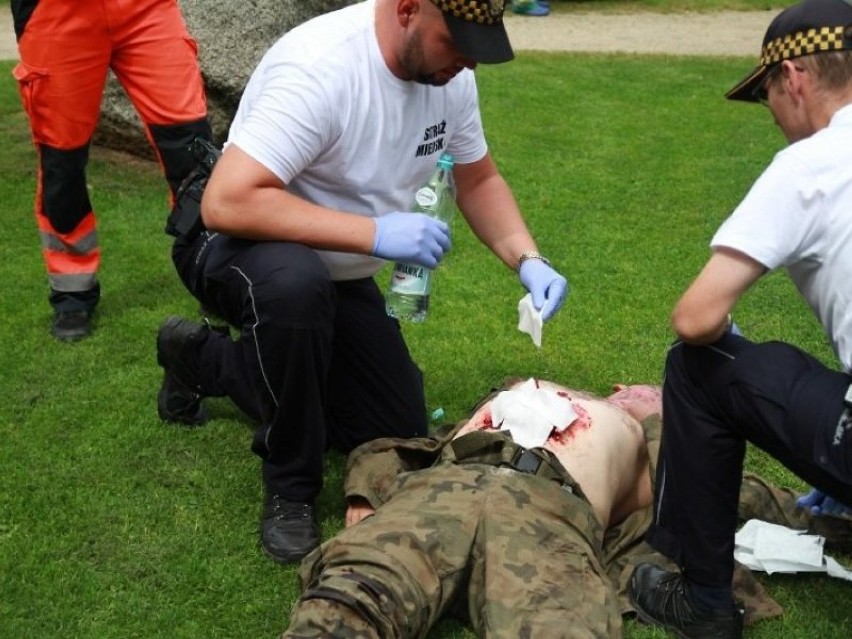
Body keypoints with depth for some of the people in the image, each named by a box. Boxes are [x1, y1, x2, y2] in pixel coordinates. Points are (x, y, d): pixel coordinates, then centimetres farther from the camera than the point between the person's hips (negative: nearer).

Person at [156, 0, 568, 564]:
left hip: (341, 274, 7)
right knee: (297, 281, -43)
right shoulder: (319, 67, -33)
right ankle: (290, 488, -17)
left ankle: (207, 361, 23)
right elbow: (227, 204, -39)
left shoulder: (448, 73, -10)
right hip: (238, 245, -7)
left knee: (401, 436, 7)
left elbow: (479, 181, 5)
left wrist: (528, 260, -13)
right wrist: (375, 234, -38)